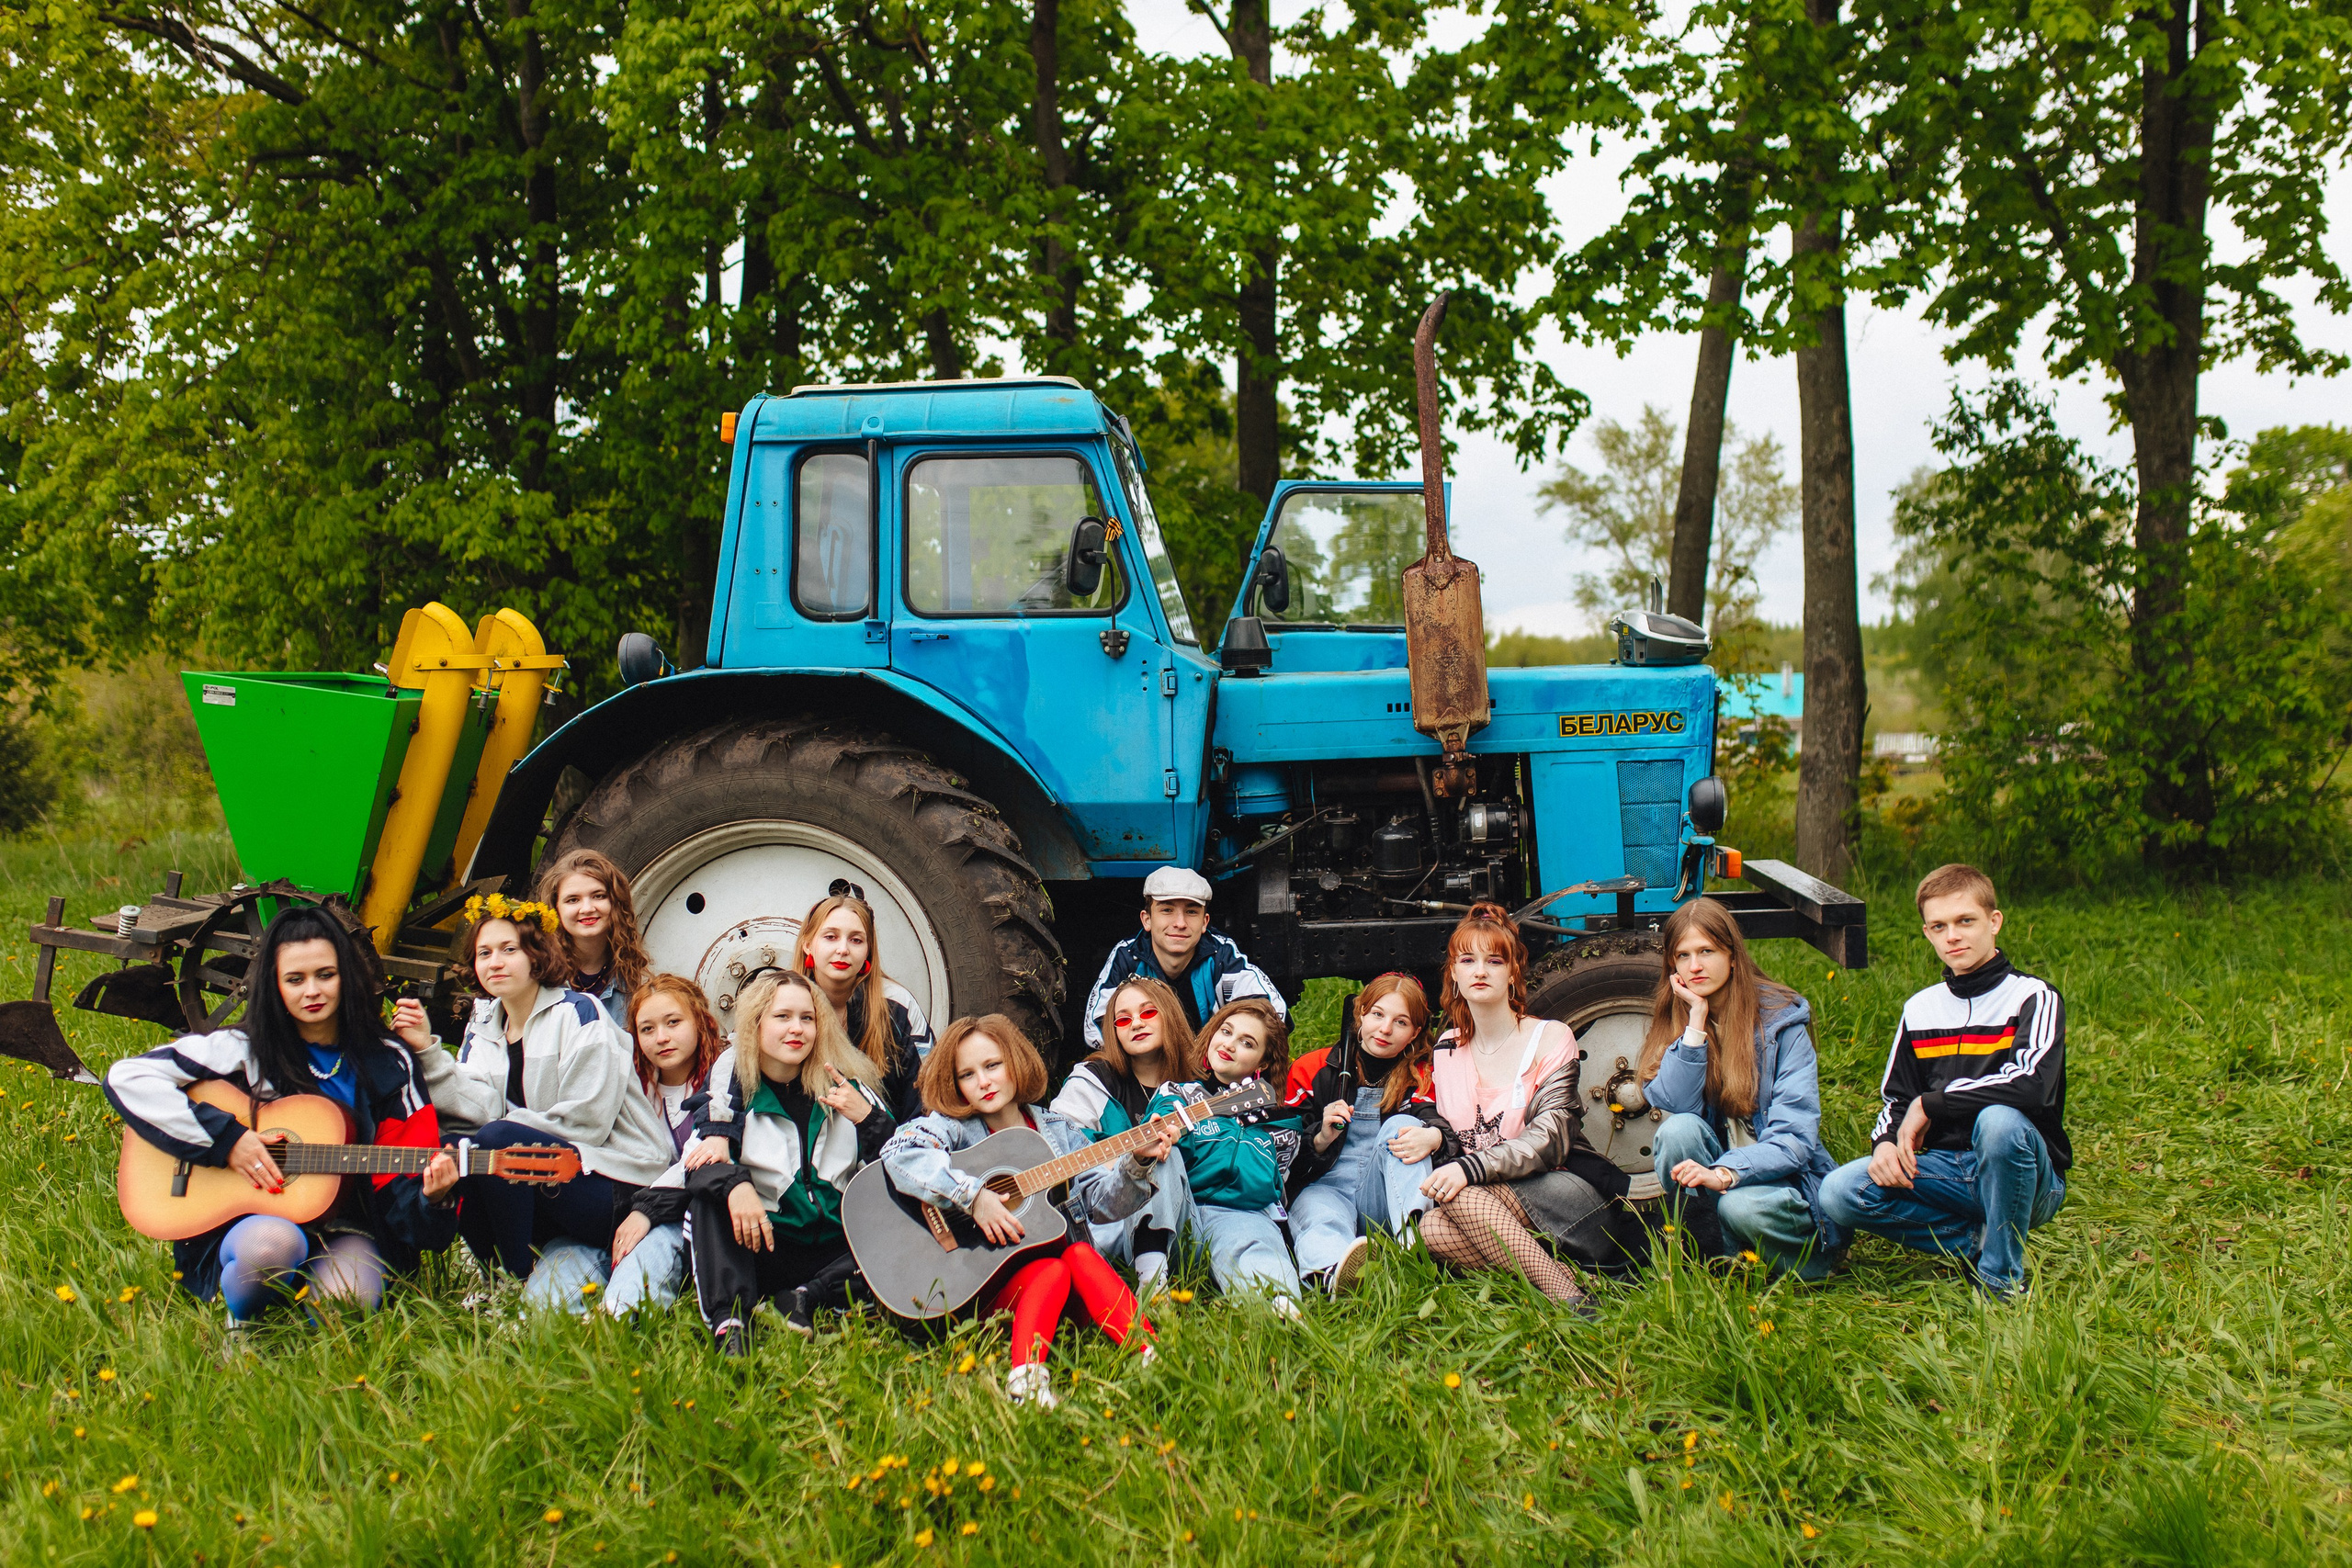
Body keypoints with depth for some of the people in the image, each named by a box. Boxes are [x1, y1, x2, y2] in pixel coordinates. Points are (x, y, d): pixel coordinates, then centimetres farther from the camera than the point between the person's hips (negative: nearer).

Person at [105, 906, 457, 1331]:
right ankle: (240, 1320, -5)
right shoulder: (244, 1050, 1)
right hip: (248, 1225, -1)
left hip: (346, 1231, 1)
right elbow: (126, 1077, -6)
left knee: (349, 1301, -34)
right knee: (272, 1243, -38)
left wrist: (429, 1198, -17)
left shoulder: (389, 1067, 8)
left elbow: (398, 1181, 8)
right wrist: (225, 1137, -12)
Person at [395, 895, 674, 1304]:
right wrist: (428, 1050, -13)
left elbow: (584, 1123, -14)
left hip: (619, 1185, -7)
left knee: (497, 1140, -27)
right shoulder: (483, 1027, 13)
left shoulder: (578, 1013, -7)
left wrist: (498, 1129, -10)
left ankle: (517, 1278, -10)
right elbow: (483, 1108, -5)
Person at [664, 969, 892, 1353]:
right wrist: (733, 1184, -29)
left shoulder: (845, 1086, 7)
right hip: (762, 1249, -1)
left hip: (836, 1255, 1)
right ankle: (729, 1320, -35)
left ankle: (809, 1299, -22)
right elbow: (693, 1160, -9)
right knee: (710, 1181, -24)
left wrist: (868, 1120, -12)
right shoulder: (731, 1085, 5)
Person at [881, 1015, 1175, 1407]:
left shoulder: (1060, 1132, 13)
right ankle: (1025, 1377, -47)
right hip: (978, 1281, -3)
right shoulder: (953, 1127, 1)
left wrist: (1137, 1163, -12)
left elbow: (1100, 1202, 6)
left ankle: (1150, 1357, -37)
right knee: (1051, 1271, -30)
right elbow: (898, 1153, -21)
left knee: (1081, 1255, -27)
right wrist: (973, 1196, -26)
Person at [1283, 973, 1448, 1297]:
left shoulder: (1419, 1076, 13)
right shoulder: (1312, 1069, 9)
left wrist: (1433, 1136, -34)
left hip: (1384, 1198, 2)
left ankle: (1414, 1237, -48)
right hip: (1325, 1188, -1)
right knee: (1322, 1222, -37)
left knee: (1401, 1125, -23)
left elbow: (1433, 1119, -8)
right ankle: (1334, 1274, -76)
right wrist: (1321, 1139, -16)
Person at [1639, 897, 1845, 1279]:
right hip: (1708, 1177, 3)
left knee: (1742, 1206, -35)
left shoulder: (1781, 1020, -9)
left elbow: (1794, 1135, -17)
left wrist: (1726, 1173, -33)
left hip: (1778, 1178, -3)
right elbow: (1672, 1105, -15)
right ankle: (1712, 1261, -15)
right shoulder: (1672, 1020, 2)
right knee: (1678, 1130, -26)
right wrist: (1696, 1020, -19)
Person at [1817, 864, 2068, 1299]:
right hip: (1943, 1170, 4)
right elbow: (1894, 1098, 17)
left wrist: (1929, 1104, -16)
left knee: (1999, 1120, -39)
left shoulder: (2033, 998, -5)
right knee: (1839, 1193, -19)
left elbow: (2031, 1083, -24)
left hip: (2024, 1174, -4)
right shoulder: (1920, 1010, 12)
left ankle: (2002, 1278, -20)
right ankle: (1979, 1242, -7)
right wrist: (1886, 1143, -8)